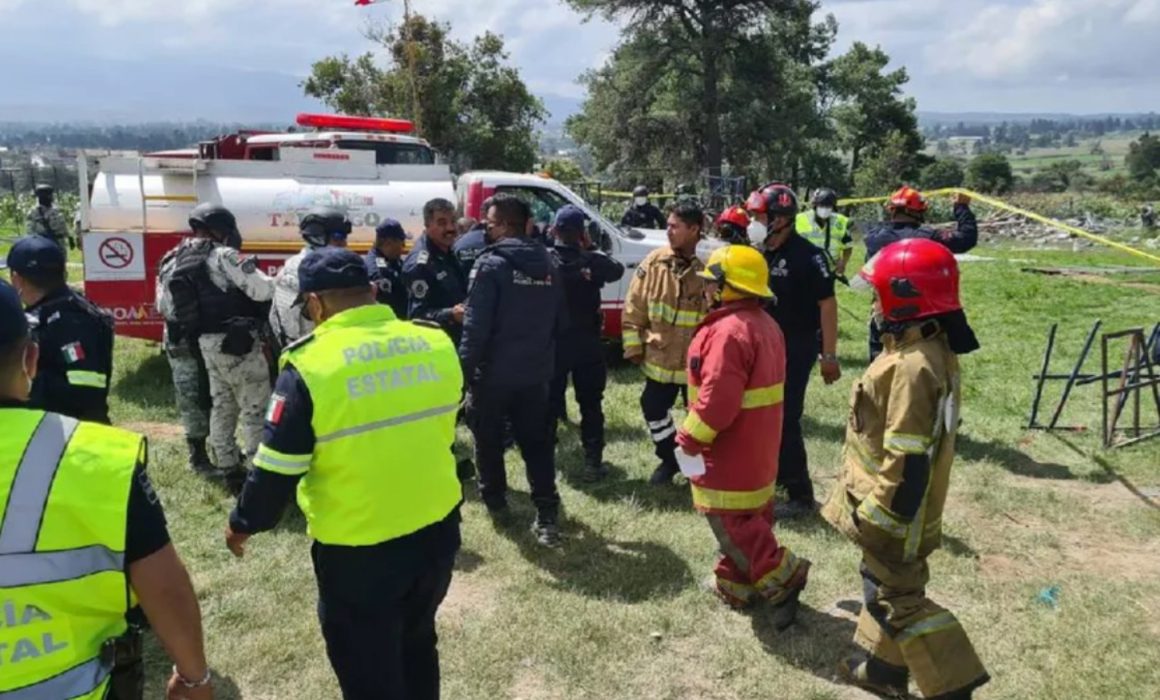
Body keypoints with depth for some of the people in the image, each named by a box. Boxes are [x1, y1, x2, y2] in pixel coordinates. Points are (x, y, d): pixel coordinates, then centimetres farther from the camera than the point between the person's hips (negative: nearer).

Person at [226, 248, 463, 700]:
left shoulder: (311, 365, -18)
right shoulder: (437, 344, -5)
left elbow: (276, 470, -11)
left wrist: (243, 524, 8)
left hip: (357, 550, -5)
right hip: (438, 531, 5)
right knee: (416, 646, 28)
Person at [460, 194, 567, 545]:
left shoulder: (491, 264, -14)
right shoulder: (548, 266, 6)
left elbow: (476, 325, -18)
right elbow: (561, 321, 12)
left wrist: (466, 368, -10)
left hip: (494, 372, -5)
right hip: (535, 373, 5)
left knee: (489, 440, 15)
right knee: (537, 444, 8)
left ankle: (494, 501, 29)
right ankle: (547, 517, 3)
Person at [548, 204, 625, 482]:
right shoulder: (592, 261, -13)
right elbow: (618, 270, 7)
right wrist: (592, 248, 8)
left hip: (552, 344, 1)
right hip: (587, 345, -1)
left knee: (549, 403, 13)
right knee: (591, 405, 10)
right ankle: (593, 463, 12)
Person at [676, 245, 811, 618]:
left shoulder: (729, 331, -26)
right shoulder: (765, 324, 9)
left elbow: (718, 399, -29)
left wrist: (690, 439, -17)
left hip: (730, 452, -10)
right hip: (757, 450, 10)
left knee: (732, 524, 2)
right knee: (749, 519, 18)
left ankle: (782, 576, 2)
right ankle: (736, 584, 30)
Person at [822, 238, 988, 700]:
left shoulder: (911, 366, -29)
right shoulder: (932, 350, 4)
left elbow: (907, 459, -28)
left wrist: (876, 515, -20)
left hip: (894, 511, -10)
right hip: (900, 505, 10)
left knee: (899, 598, 4)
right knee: (886, 585, 23)